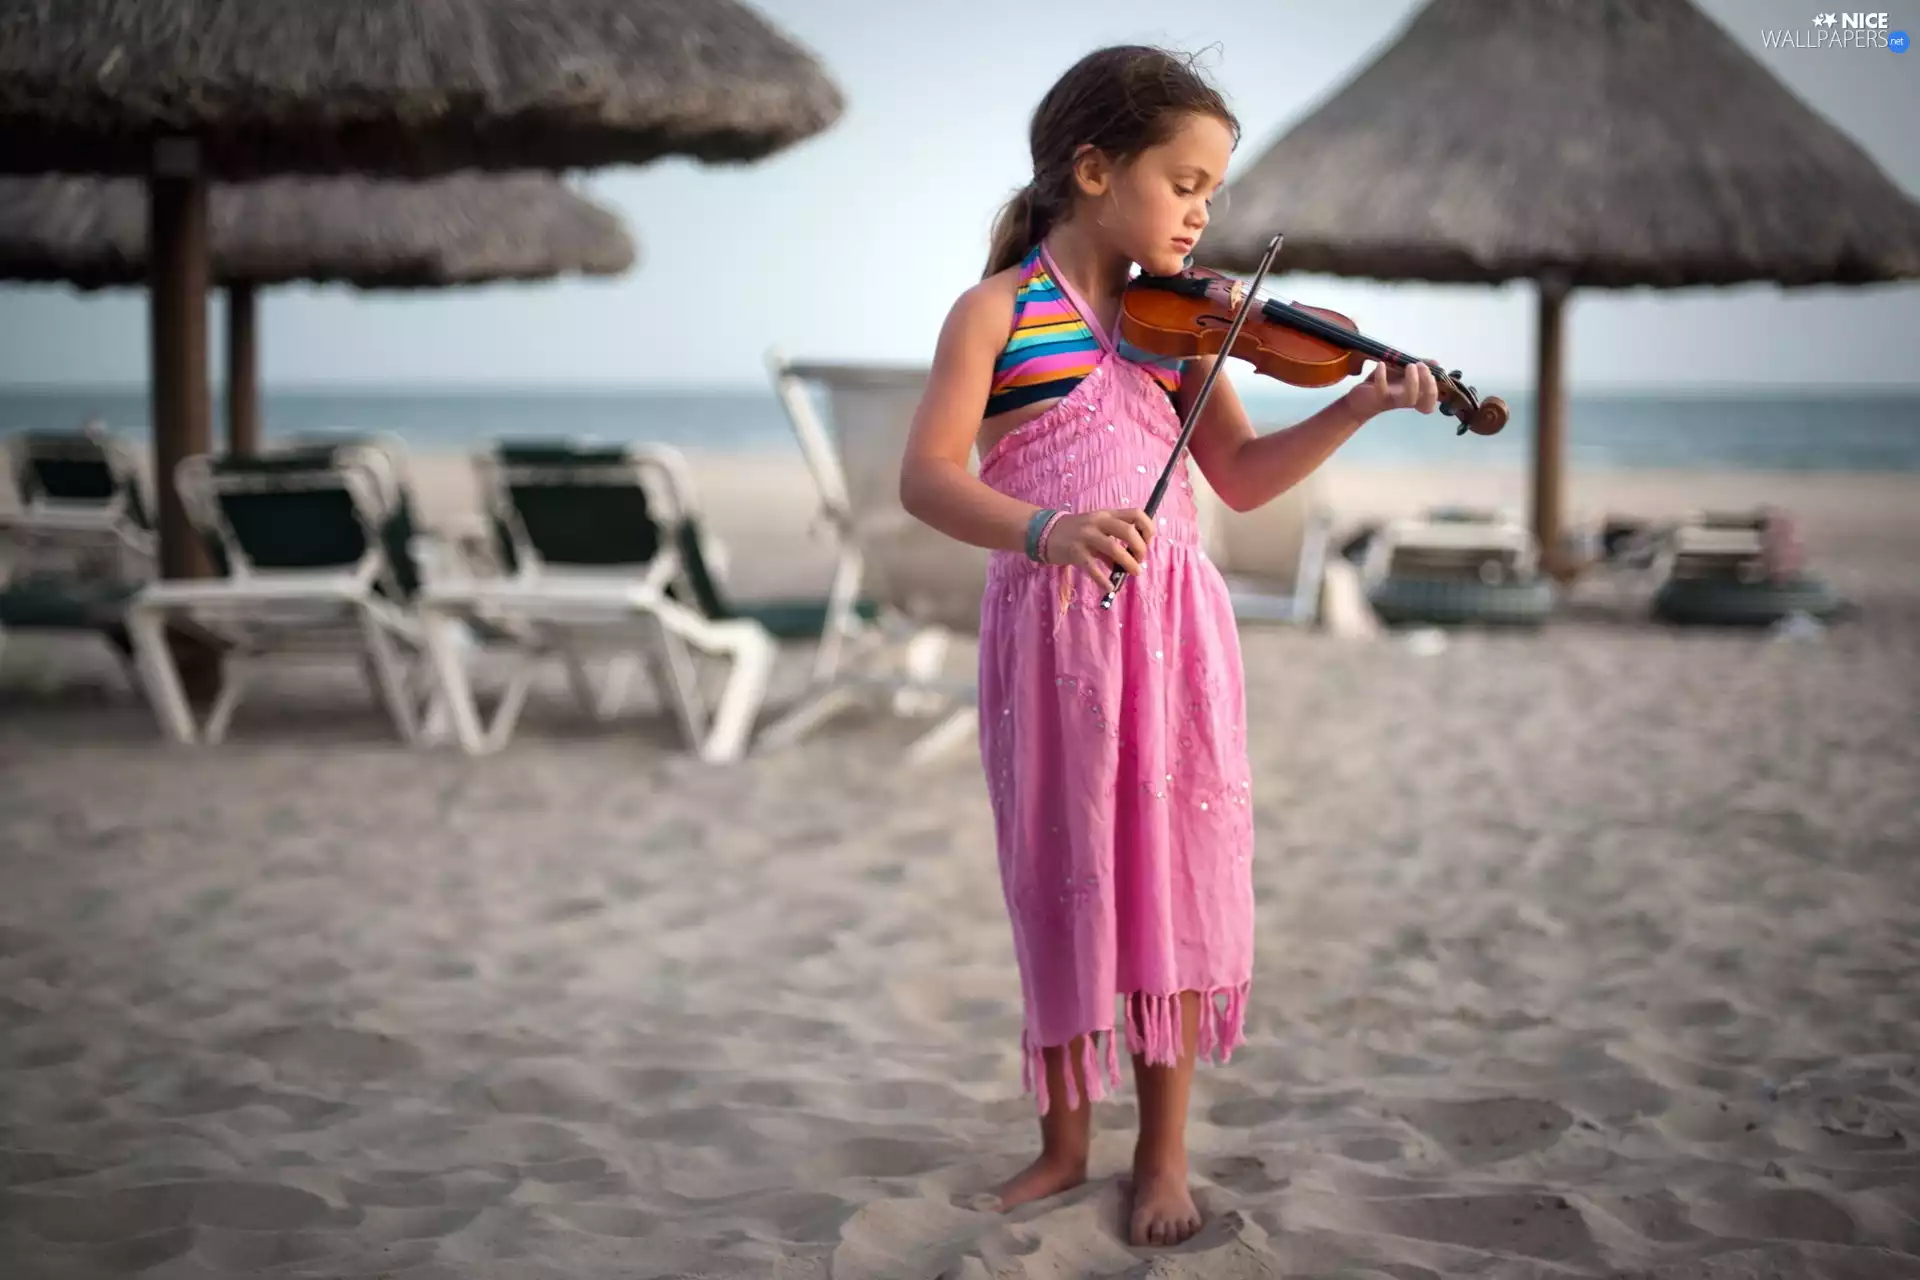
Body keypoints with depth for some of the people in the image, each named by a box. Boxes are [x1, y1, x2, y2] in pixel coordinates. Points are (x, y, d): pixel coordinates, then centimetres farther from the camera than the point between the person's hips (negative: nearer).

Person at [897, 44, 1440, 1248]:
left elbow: (1242, 478, 12)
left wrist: (1359, 406, -2)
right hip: (1050, 630, -3)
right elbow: (927, 477, -13)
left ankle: (1165, 1153, 16)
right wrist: (1043, 529, -31)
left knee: (1175, 880, 4)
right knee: (1062, 882, 6)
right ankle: (1066, 1140, 23)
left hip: (1174, 631, 3)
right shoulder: (998, 313, -2)